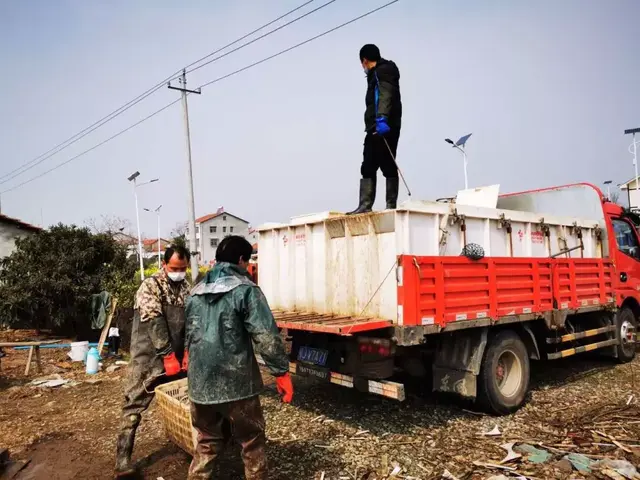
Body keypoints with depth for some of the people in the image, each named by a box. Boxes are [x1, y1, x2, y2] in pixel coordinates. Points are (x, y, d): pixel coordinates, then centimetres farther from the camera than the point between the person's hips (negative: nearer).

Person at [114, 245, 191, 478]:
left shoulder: (186, 288, 6)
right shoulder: (150, 286, -12)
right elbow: (154, 323, -20)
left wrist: (187, 352, -7)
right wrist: (168, 355, -23)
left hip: (176, 357, 6)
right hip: (148, 357, -6)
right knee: (134, 407, -2)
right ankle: (123, 460, 5)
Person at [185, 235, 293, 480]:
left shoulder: (195, 292, 10)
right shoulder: (245, 289, -10)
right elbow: (266, 336, -17)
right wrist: (281, 372, -9)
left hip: (200, 384, 6)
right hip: (236, 383, -5)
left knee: (207, 442, 20)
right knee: (252, 440, 13)